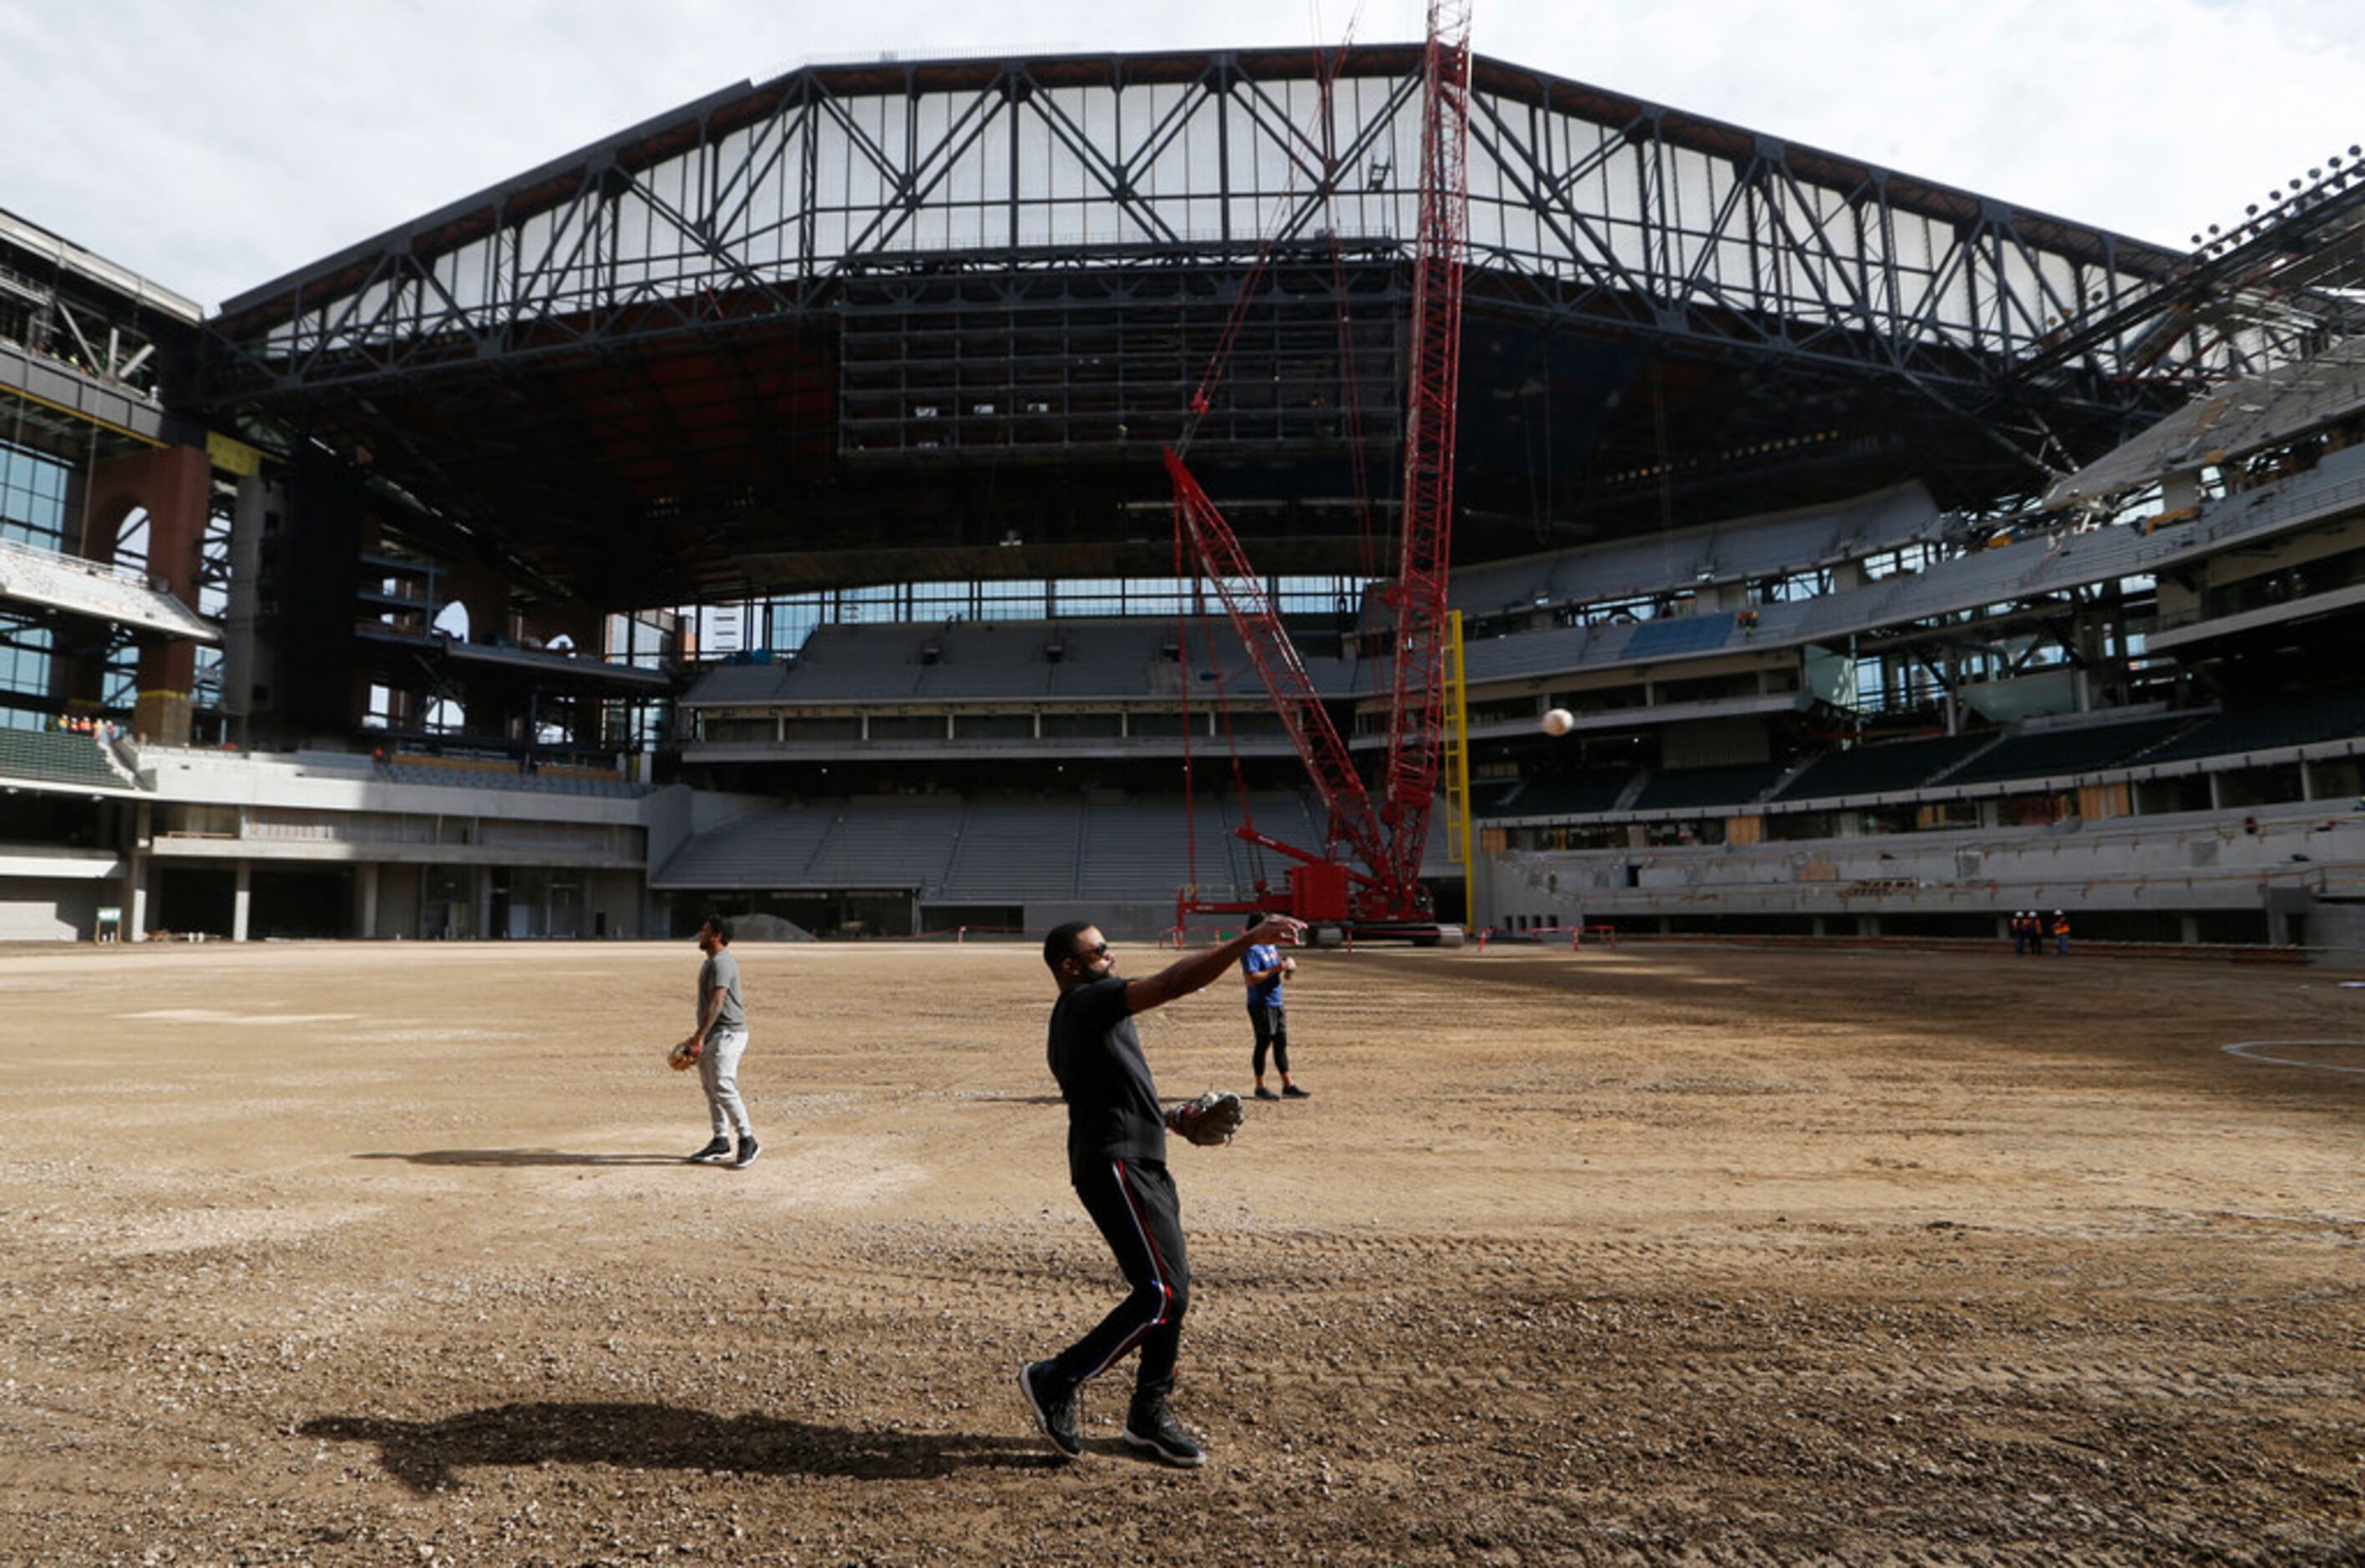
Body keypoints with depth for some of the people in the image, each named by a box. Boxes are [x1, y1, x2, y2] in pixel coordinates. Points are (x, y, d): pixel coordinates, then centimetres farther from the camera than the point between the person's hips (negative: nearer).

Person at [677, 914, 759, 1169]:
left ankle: (748, 1141, -10)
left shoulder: (721, 962, -15)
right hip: (716, 1034, 11)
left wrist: (697, 1036, -26)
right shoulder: (711, 962, 18)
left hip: (727, 1032, -11)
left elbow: (716, 1003, -23)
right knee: (711, 1087, 13)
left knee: (723, 1086, -15)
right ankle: (720, 1143, 20)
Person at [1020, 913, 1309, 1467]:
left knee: (1172, 1287, 13)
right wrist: (1250, 938, -25)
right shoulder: (1087, 1002, -12)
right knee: (1162, 1293, -12)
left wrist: (1168, 1118, 19)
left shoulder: (1077, 1016, 20)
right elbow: (1174, 983, -23)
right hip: (1115, 1167, -11)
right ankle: (1058, 1380, 2)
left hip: (1141, 1166, 11)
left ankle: (1149, 1416, 24)